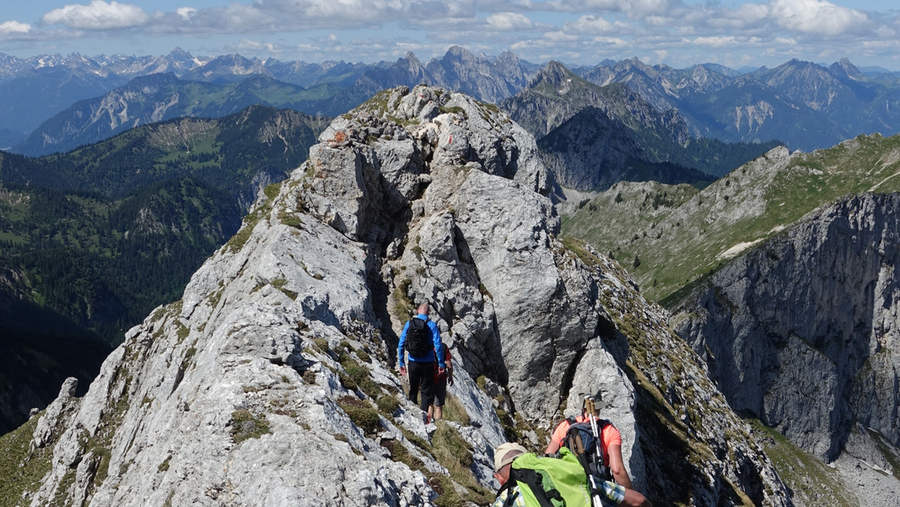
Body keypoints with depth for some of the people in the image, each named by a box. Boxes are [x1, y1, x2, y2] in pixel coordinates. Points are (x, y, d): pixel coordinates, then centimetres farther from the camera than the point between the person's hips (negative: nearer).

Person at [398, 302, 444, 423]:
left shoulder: (409, 324, 1)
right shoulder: (431, 325, -7)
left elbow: (401, 344, 3)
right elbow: (437, 346, -12)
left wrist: (401, 362, 11)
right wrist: (441, 363, -6)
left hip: (413, 363, 2)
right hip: (427, 363, -2)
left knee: (413, 389, 18)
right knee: (426, 390, 6)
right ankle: (423, 412, -12)